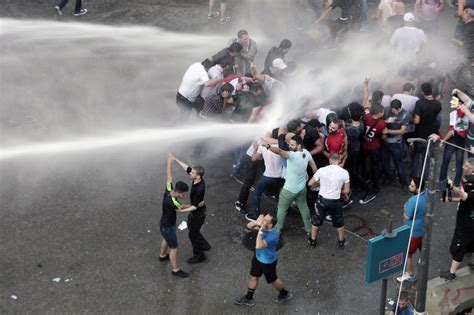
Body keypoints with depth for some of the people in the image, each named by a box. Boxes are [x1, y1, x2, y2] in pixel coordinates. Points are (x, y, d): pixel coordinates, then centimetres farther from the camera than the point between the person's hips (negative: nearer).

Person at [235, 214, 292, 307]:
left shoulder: (273, 235, -41)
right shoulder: (263, 226, -18)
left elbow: (258, 246, -50)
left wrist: (260, 230, -49)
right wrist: (256, 222, -31)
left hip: (268, 262, -7)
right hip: (258, 257, 7)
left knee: (272, 280, 19)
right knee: (253, 277, 21)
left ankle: (285, 294, 48)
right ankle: (248, 299, 42)